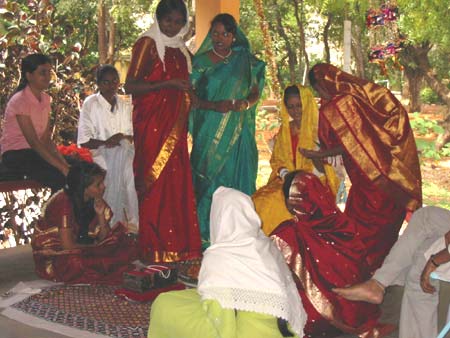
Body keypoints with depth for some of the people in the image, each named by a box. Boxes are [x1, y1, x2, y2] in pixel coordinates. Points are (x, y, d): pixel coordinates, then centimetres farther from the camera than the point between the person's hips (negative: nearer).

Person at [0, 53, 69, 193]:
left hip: (35, 151, 7)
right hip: (15, 155, -7)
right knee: (61, 178, -27)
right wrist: (62, 167, -25)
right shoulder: (20, 101, -16)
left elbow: (46, 139, 4)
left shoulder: (45, 99, 6)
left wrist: (63, 161, -11)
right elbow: (33, 142, -21)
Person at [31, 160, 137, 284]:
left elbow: (104, 238, -1)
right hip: (52, 256, -6)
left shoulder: (94, 200, -2)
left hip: (80, 249, 7)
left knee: (126, 245, -7)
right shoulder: (63, 202, -23)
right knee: (76, 262, -39)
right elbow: (67, 246, -22)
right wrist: (96, 247, -10)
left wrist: (101, 214, -17)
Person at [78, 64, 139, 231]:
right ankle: (116, 222, -30)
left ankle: (130, 220, -25)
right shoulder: (90, 104, 0)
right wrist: (105, 142, -22)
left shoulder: (125, 105, 14)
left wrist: (123, 138, -10)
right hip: (98, 154, -4)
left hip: (122, 154, 4)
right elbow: (84, 142, -5)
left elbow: (131, 137, 14)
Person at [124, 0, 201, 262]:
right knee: (156, 184, -7)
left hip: (175, 127, 7)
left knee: (178, 184, 3)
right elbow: (131, 86, -12)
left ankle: (179, 246, 9)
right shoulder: (148, 44, -2)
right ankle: (156, 249, -1)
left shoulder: (181, 50, 19)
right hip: (152, 125, -7)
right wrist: (169, 84, -18)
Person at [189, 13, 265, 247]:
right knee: (210, 181, -4)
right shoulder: (201, 61, 4)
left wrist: (245, 103, -12)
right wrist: (215, 106, -16)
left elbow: (256, 92, 10)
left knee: (237, 179, 0)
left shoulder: (245, 62, 10)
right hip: (209, 133, -2)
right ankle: (207, 237, 4)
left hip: (238, 133, 2)